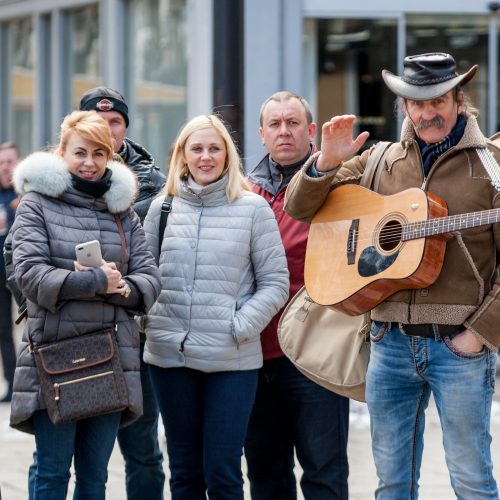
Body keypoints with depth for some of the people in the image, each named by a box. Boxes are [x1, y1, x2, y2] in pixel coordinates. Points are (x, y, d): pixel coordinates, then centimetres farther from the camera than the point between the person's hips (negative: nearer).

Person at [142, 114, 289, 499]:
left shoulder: (253, 208, -1)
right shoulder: (163, 207, 8)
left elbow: (275, 282, -1)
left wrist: (240, 328, -11)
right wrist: (149, 323, 1)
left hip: (232, 361, -3)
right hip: (170, 356, 3)